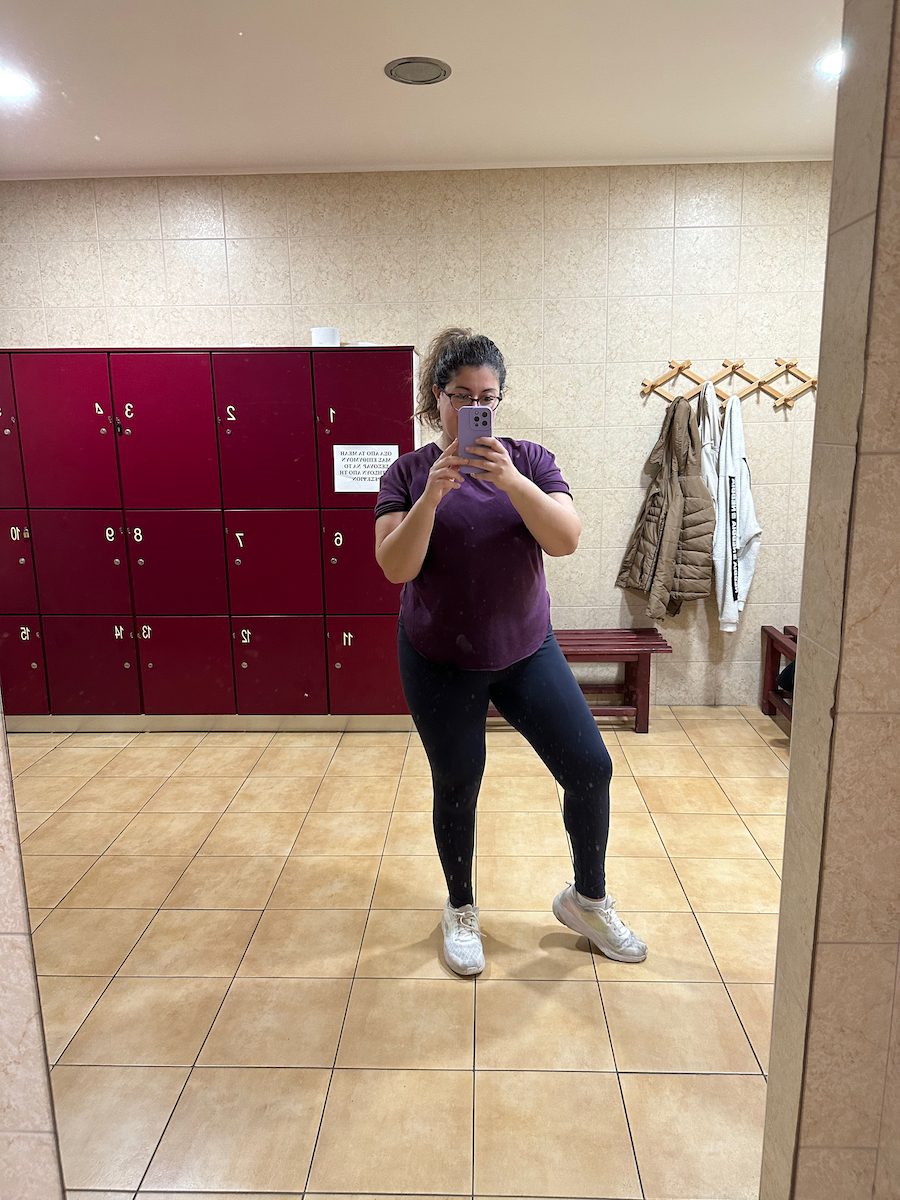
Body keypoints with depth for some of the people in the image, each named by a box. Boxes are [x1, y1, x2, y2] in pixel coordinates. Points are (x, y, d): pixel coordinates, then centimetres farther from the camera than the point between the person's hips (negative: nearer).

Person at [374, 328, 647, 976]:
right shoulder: (408, 473, -5)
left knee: (590, 768, -2)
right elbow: (395, 568, -15)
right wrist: (432, 496, -28)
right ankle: (461, 910, 37)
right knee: (457, 788, 11)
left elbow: (567, 539, -17)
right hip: (439, 661, -1)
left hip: (526, 650, 2)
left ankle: (587, 899, 25)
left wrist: (511, 482, -31)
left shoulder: (530, 460, -2)